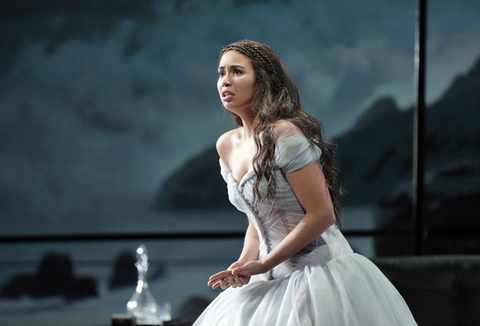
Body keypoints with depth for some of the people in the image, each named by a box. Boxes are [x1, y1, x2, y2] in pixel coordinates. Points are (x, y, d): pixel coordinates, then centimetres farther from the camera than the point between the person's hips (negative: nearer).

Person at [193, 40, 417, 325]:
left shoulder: (284, 134, -16)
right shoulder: (226, 146, 9)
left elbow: (322, 215, -19)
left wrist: (263, 265, -15)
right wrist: (245, 262, -2)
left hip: (319, 271, -8)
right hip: (273, 281, 8)